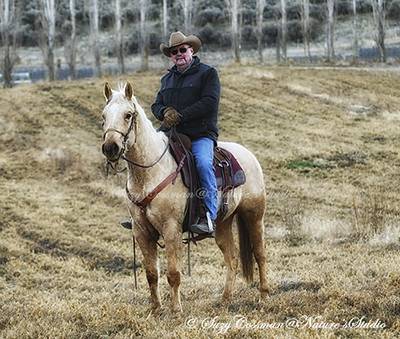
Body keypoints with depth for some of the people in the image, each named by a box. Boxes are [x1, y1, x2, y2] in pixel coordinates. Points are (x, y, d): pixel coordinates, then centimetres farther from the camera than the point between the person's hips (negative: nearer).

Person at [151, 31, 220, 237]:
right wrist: (166, 112, -7)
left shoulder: (208, 73, 3)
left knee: (203, 164, -33)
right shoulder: (167, 79, 22)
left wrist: (179, 116, -16)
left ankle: (209, 218, -34)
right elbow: (156, 105, 19)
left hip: (201, 136, -6)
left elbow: (209, 102, -11)